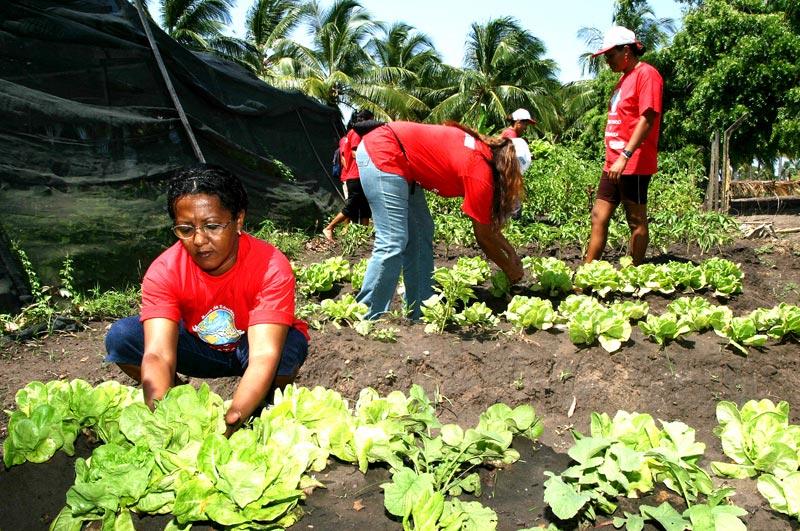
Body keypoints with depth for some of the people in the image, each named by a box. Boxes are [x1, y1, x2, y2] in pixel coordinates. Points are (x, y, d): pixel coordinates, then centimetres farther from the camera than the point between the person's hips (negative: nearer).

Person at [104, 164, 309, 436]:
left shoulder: (272, 268, -31)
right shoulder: (164, 271, -24)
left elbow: (264, 355, -40)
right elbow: (158, 355, -33)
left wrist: (230, 422, -55)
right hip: (200, 348, 3)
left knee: (291, 346, -37)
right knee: (121, 337, -20)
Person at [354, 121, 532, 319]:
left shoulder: (481, 150, 11)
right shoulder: (481, 173, -14)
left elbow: (487, 222, 21)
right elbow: (483, 237, -4)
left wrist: (511, 252, 23)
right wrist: (511, 269, 10)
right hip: (383, 154, -10)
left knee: (421, 234, 10)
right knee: (392, 242, -13)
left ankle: (420, 314, 16)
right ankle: (367, 320, -5)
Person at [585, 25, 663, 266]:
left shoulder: (646, 74, -9)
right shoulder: (625, 78, 19)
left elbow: (647, 120, -19)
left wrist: (625, 156, -25)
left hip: (633, 165, -9)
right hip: (613, 164, 9)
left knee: (636, 222, 0)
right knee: (598, 217, 8)